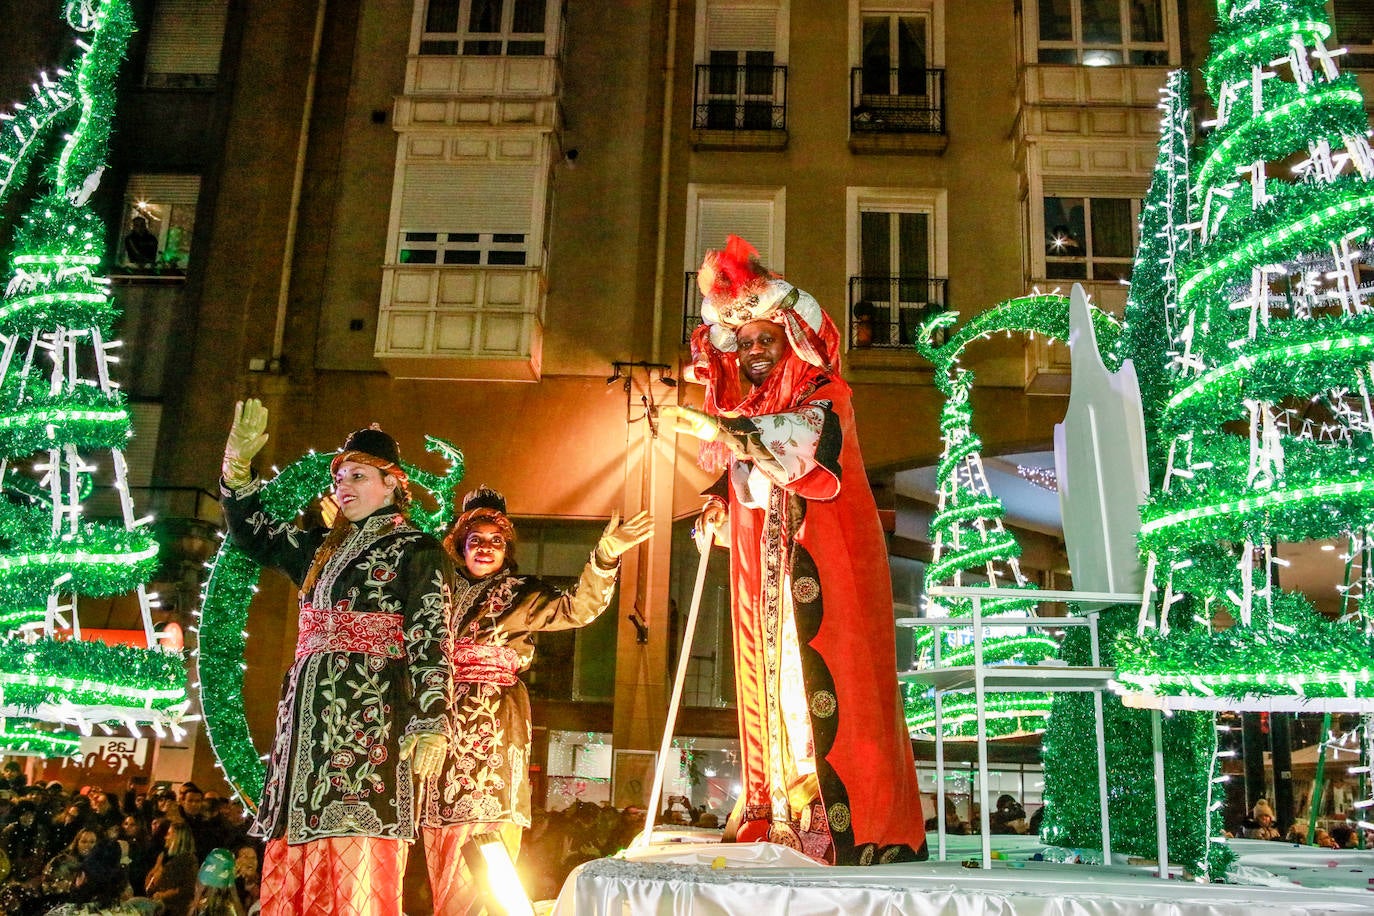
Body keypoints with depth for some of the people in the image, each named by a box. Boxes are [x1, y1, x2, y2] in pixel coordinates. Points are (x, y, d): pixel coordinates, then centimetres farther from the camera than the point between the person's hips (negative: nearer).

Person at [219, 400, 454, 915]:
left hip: (368, 716, -7)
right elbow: (251, 533, 30)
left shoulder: (417, 551, 1)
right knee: (292, 866, 5)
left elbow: (431, 640, -8)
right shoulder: (321, 548, 22)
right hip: (307, 713, 7)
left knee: (354, 869, -12)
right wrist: (238, 466, 15)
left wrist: (432, 723, -18)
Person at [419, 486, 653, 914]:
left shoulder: (520, 595, 5)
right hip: (446, 725, 4)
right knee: (444, 841, 7)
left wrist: (605, 556, -26)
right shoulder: (448, 594, 16)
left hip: (494, 727, -4)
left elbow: (578, 607, -10)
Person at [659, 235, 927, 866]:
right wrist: (719, 504, 3)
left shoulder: (822, 397, -2)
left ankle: (847, 828, -8)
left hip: (821, 566, -6)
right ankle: (778, 822, 8)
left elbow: (799, 441, -23)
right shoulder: (744, 411, 17)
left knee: (823, 686, -11)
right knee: (769, 689, 4)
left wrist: (719, 428, -32)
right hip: (762, 575, 6)